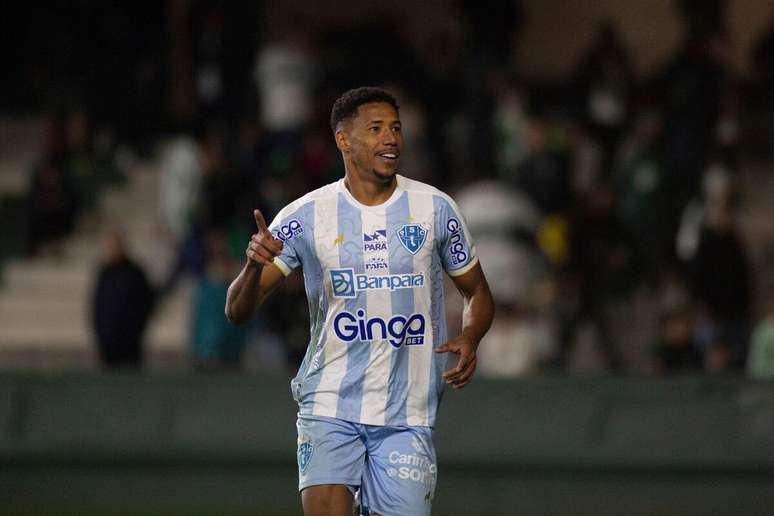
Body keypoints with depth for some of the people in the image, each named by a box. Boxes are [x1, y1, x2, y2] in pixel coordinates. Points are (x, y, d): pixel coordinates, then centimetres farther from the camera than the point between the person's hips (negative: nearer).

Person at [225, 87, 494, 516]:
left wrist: (469, 339, -8)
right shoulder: (306, 216, -1)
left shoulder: (434, 208, 3)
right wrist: (255, 266, -25)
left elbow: (477, 293, 14)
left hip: (407, 416, 1)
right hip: (329, 405, -1)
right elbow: (238, 311, -3)